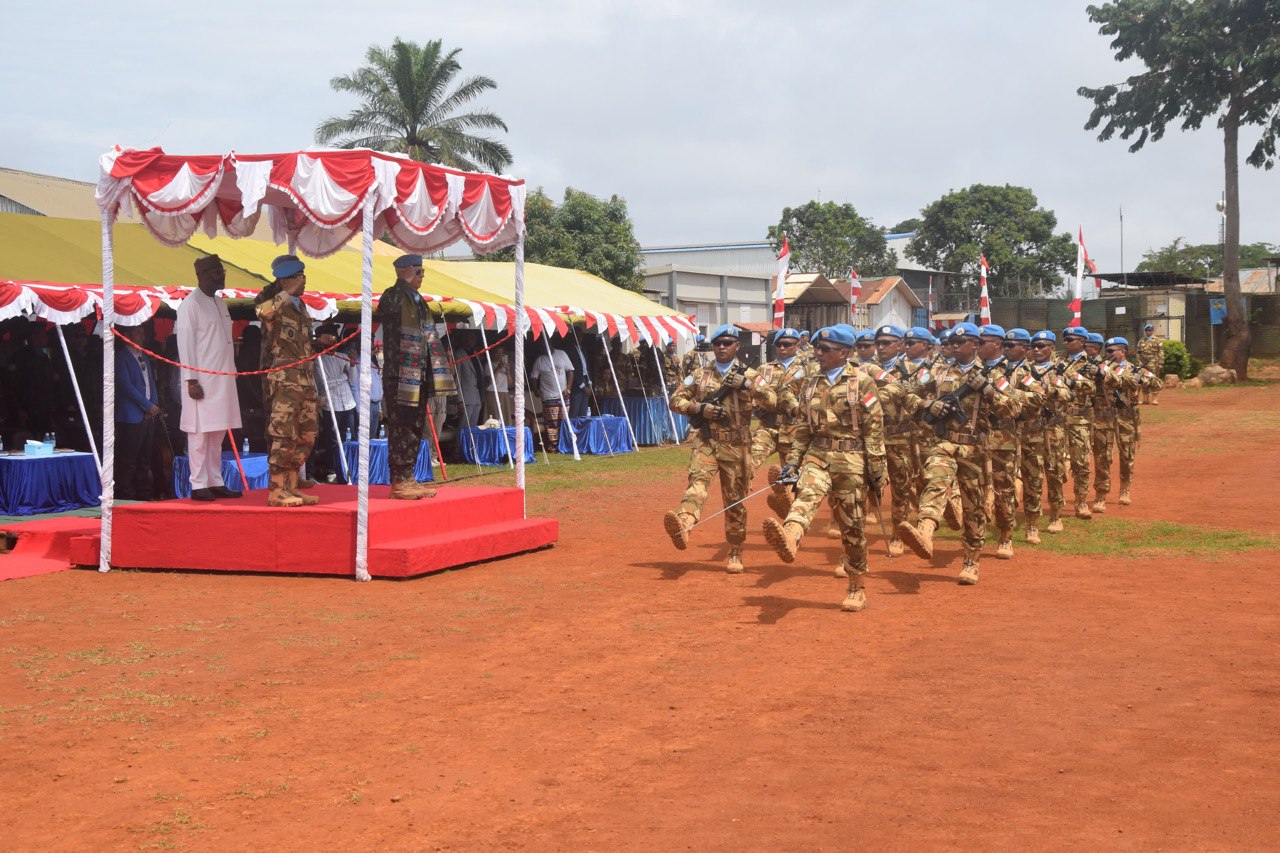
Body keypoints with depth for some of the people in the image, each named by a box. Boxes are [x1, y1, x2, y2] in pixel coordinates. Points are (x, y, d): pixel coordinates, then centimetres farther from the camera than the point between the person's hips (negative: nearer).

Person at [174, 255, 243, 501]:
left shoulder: (219, 302, 17)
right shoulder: (190, 304, -8)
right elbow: (185, 344, -12)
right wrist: (192, 381, -17)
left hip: (222, 379, 8)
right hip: (202, 381, -8)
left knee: (217, 434, 10)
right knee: (200, 433, -5)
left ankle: (215, 482, 16)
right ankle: (198, 485, -1)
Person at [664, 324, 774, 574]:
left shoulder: (749, 375, 7)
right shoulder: (699, 376, 11)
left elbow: (772, 401, -4)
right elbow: (676, 400, 9)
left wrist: (746, 384, -15)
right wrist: (699, 408, -8)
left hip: (737, 446, 0)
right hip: (706, 441, 0)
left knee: (735, 499, 5)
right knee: (698, 479, -28)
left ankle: (735, 555, 18)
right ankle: (684, 523, -53)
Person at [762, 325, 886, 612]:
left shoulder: (862, 382, -3)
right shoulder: (811, 382, 11)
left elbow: (874, 428, -5)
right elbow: (802, 425, 16)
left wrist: (877, 470, -8)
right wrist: (793, 461, 9)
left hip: (850, 459, -3)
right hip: (817, 454, 3)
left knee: (851, 524, 4)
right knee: (807, 494, -28)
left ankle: (858, 588, 17)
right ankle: (789, 538, -58)